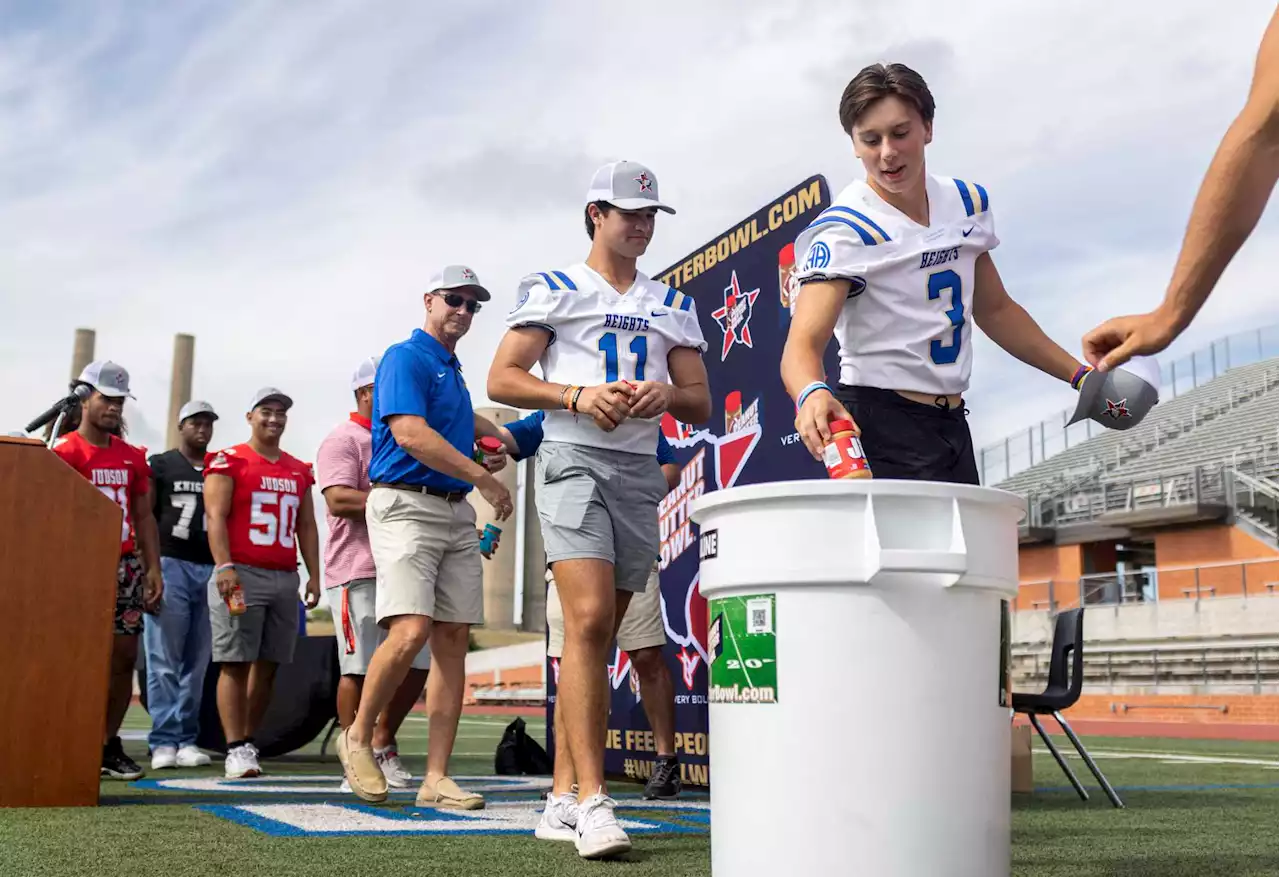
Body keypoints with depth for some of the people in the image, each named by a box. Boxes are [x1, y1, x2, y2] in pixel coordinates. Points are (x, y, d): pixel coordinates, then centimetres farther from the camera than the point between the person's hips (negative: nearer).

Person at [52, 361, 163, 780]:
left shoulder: (133, 457, 14)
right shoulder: (65, 452, -3)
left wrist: (153, 567, 8)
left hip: (127, 568, 5)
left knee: (125, 657, 4)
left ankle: (109, 745, 14)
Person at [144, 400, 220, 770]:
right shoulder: (161, 465, 6)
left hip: (210, 570, 4)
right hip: (170, 565, -4)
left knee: (197, 662, 4)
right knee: (164, 661, -6)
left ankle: (187, 740, 8)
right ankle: (164, 741, -5)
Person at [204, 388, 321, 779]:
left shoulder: (299, 471, 18)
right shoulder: (228, 461, 1)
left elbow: (306, 526, 19)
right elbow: (216, 517, -6)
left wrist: (314, 574, 10)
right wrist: (224, 566, -17)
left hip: (285, 578, 6)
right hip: (241, 574, -5)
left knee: (268, 665, 6)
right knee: (235, 663, -6)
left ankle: (248, 741, 16)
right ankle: (236, 750, -5)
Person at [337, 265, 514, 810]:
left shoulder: (453, 369, 22)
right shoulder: (406, 357, -4)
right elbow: (410, 433, -19)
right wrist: (483, 477, -18)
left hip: (457, 512, 9)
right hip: (406, 505, -8)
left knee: (453, 640, 0)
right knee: (411, 631, -20)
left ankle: (436, 778, 1)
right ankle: (358, 738, 4)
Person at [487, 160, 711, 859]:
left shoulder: (674, 306, 20)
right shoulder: (553, 290, 8)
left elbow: (702, 404, 18)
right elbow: (501, 380, 1)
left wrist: (667, 394, -5)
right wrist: (579, 395, -14)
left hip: (642, 472, 5)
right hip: (574, 460, -4)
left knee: (600, 633, 4)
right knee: (589, 619, -20)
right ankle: (593, 801, -23)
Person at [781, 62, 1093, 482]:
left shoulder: (968, 202, 6)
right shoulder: (845, 230, -15)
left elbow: (994, 309, 20)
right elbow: (803, 343, -27)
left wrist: (1078, 375, 19)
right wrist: (813, 393, -49)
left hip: (952, 425, 7)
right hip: (883, 429, -7)